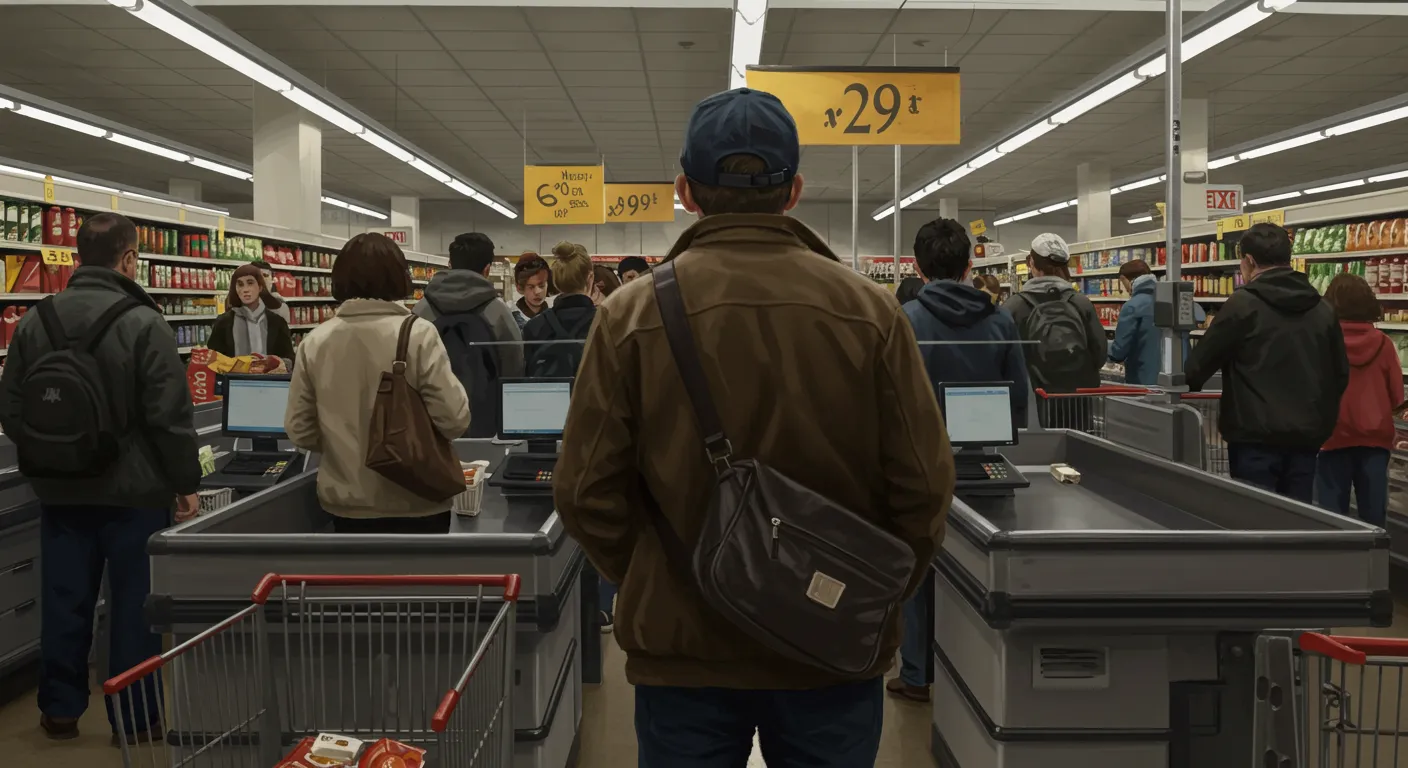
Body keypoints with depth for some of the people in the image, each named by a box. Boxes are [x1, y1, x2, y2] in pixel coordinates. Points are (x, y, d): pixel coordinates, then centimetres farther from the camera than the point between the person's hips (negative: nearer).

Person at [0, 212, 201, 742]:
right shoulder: (144, 324, -16)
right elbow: (171, 417, -17)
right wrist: (186, 484, -7)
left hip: (60, 491, 5)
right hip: (134, 491, -5)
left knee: (64, 601, 15)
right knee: (134, 602, 6)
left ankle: (60, 709, 27)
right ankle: (135, 718, 15)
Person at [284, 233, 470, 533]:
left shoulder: (314, 342, -3)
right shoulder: (418, 334, -14)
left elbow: (299, 430, 2)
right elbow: (454, 419, -16)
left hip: (347, 504, 4)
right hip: (415, 504, -3)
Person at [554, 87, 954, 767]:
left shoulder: (631, 314, -9)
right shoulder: (870, 311, -8)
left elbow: (587, 493, -8)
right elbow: (922, 488, -7)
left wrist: (650, 590, 8)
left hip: (682, 643, 0)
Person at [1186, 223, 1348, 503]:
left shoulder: (1243, 303, -9)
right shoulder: (1323, 309, 9)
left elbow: (1202, 362, -5)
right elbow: (1341, 375, 15)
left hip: (1256, 437, -5)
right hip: (1306, 436, 6)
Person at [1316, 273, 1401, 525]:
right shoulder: (1383, 342, -3)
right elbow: (1397, 396, 3)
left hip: (1333, 436, -2)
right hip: (1375, 437, 2)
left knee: (1333, 513, 5)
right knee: (1373, 512, 9)